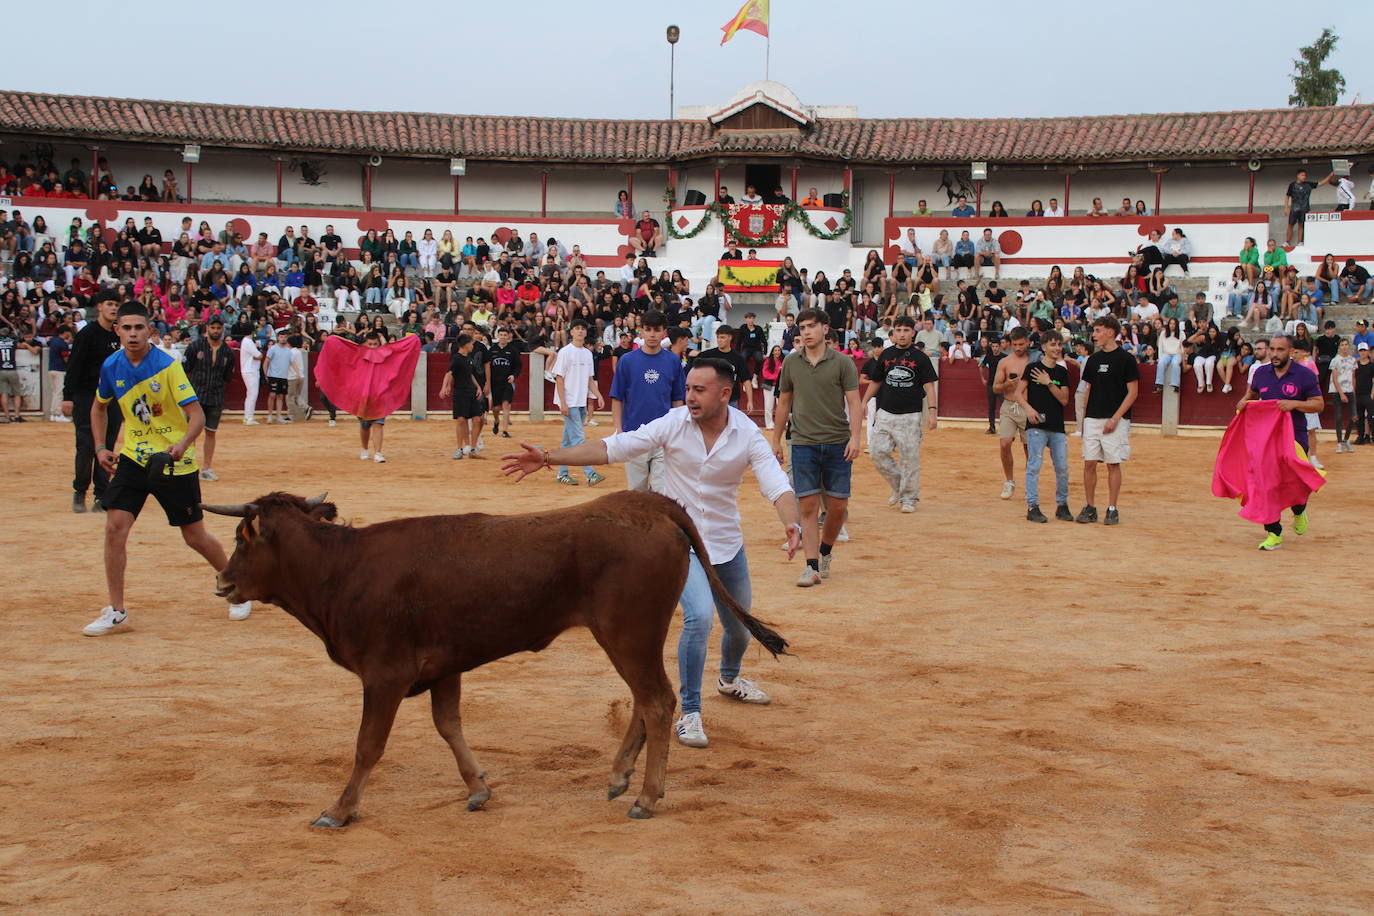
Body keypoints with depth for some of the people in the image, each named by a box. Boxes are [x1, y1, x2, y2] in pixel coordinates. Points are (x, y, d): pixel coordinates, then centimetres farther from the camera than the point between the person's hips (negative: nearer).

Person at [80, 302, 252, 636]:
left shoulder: (168, 366, -16)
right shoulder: (111, 367, -1)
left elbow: (197, 415, -21)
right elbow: (99, 407, 19)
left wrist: (181, 446, -38)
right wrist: (100, 448, 9)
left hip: (174, 462, -4)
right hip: (132, 458, 4)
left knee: (195, 536, 4)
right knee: (115, 527, -10)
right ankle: (116, 612, -1)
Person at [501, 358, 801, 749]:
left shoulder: (747, 435, -14)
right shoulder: (673, 424, -17)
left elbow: (777, 485, -22)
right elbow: (613, 448, -18)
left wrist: (792, 523, -44)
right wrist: (548, 458, -26)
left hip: (727, 542, 3)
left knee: (740, 627, 16)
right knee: (698, 617, -23)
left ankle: (729, 678, 51)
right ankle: (689, 713, -8)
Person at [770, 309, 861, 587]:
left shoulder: (842, 363, -1)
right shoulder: (791, 363, 6)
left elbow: (854, 403, -4)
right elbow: (784, 403, 15)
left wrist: (854, 437, -17)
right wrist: (776, 441, 14)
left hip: (838, 444, -1)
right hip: (803, 444, 1)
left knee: (838, 506, 2)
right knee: (809, 506, -4)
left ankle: (825, 552, 26)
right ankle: (812, 566, -1)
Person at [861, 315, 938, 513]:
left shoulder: (920, 358, -2)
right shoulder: (885, 355, 8)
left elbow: (929, 386, -4)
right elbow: (875, 382, 18)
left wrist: (932, 411, -14)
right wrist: (864, 402, 10)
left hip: (911, 415, -3)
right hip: (885, 413, 3)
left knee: (909, 458, -1)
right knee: (879, 453, -2)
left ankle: (909, 498, 12)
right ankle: (898, 485, 19)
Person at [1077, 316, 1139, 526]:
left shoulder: (1125, 359, -5)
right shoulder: (1093, 359, 11)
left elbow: (1133, 392, -7)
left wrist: (1115, 418, -14)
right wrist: (1084, 417, 10)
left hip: (1115, 421, -5)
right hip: (1092, 419, 5)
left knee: (1113, 464, -1)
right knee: (1089, 463, 2)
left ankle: (1112, 510, 6)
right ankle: (1089, 508, 10)